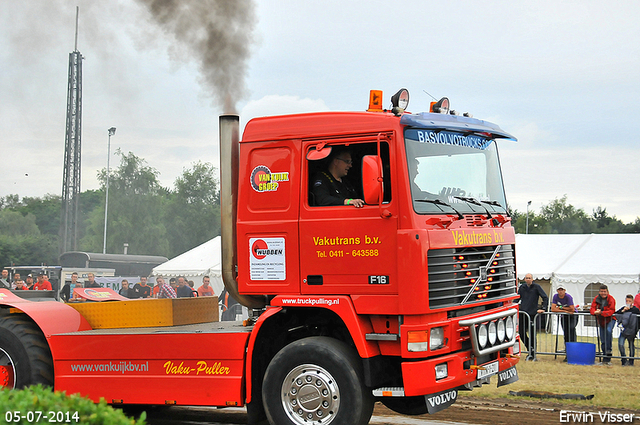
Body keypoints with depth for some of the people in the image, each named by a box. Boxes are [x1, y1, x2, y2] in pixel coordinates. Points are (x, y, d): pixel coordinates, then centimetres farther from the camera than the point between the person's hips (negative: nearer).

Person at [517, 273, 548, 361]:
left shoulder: (536, 287, -1)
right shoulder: (522, 287, 11)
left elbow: (545, 298, -3)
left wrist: (543, 309, -12)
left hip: (532, 314, -4)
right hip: (523, 313, 4)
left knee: (532, 334, 0)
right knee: (522, 333, 1)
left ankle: (533, 354, 9)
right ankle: (531, 350, 16)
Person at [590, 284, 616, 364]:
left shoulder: (611, 299, -15)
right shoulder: (596, 298, -3)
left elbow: (612, 311, -23)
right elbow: (592, 308, -4)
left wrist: (601, 312, -35)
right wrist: (595, 312, -28)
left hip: (609, 319, -4)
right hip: (600, 321, 4)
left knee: (609, 330, -35)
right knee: (602, 341, 6)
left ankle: (609, 349, -23)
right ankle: (605, 358, 16)